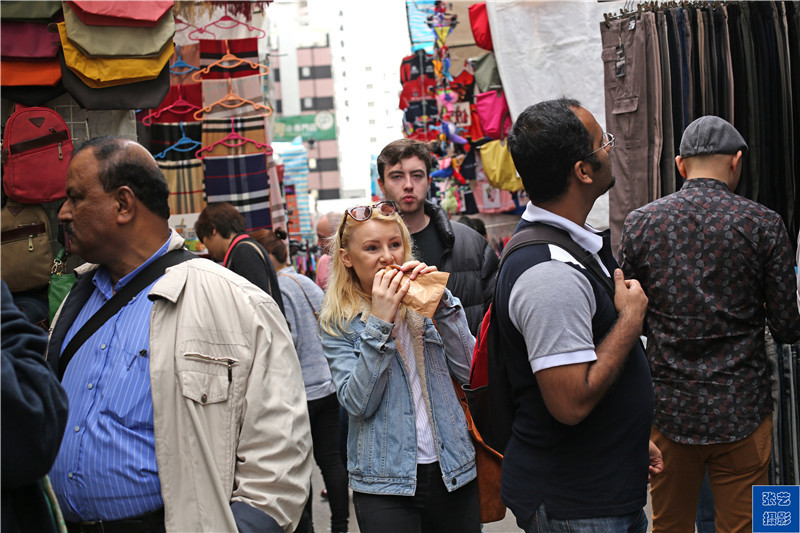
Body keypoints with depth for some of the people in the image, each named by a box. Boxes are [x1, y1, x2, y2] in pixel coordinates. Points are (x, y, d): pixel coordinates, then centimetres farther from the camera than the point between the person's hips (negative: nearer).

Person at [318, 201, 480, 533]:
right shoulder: (337, 324, -3)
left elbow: (468, 371, -3)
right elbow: (357, 403, -14)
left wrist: (442, 302, -12)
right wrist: (379, 322, -19)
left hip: (453, 470, 3)